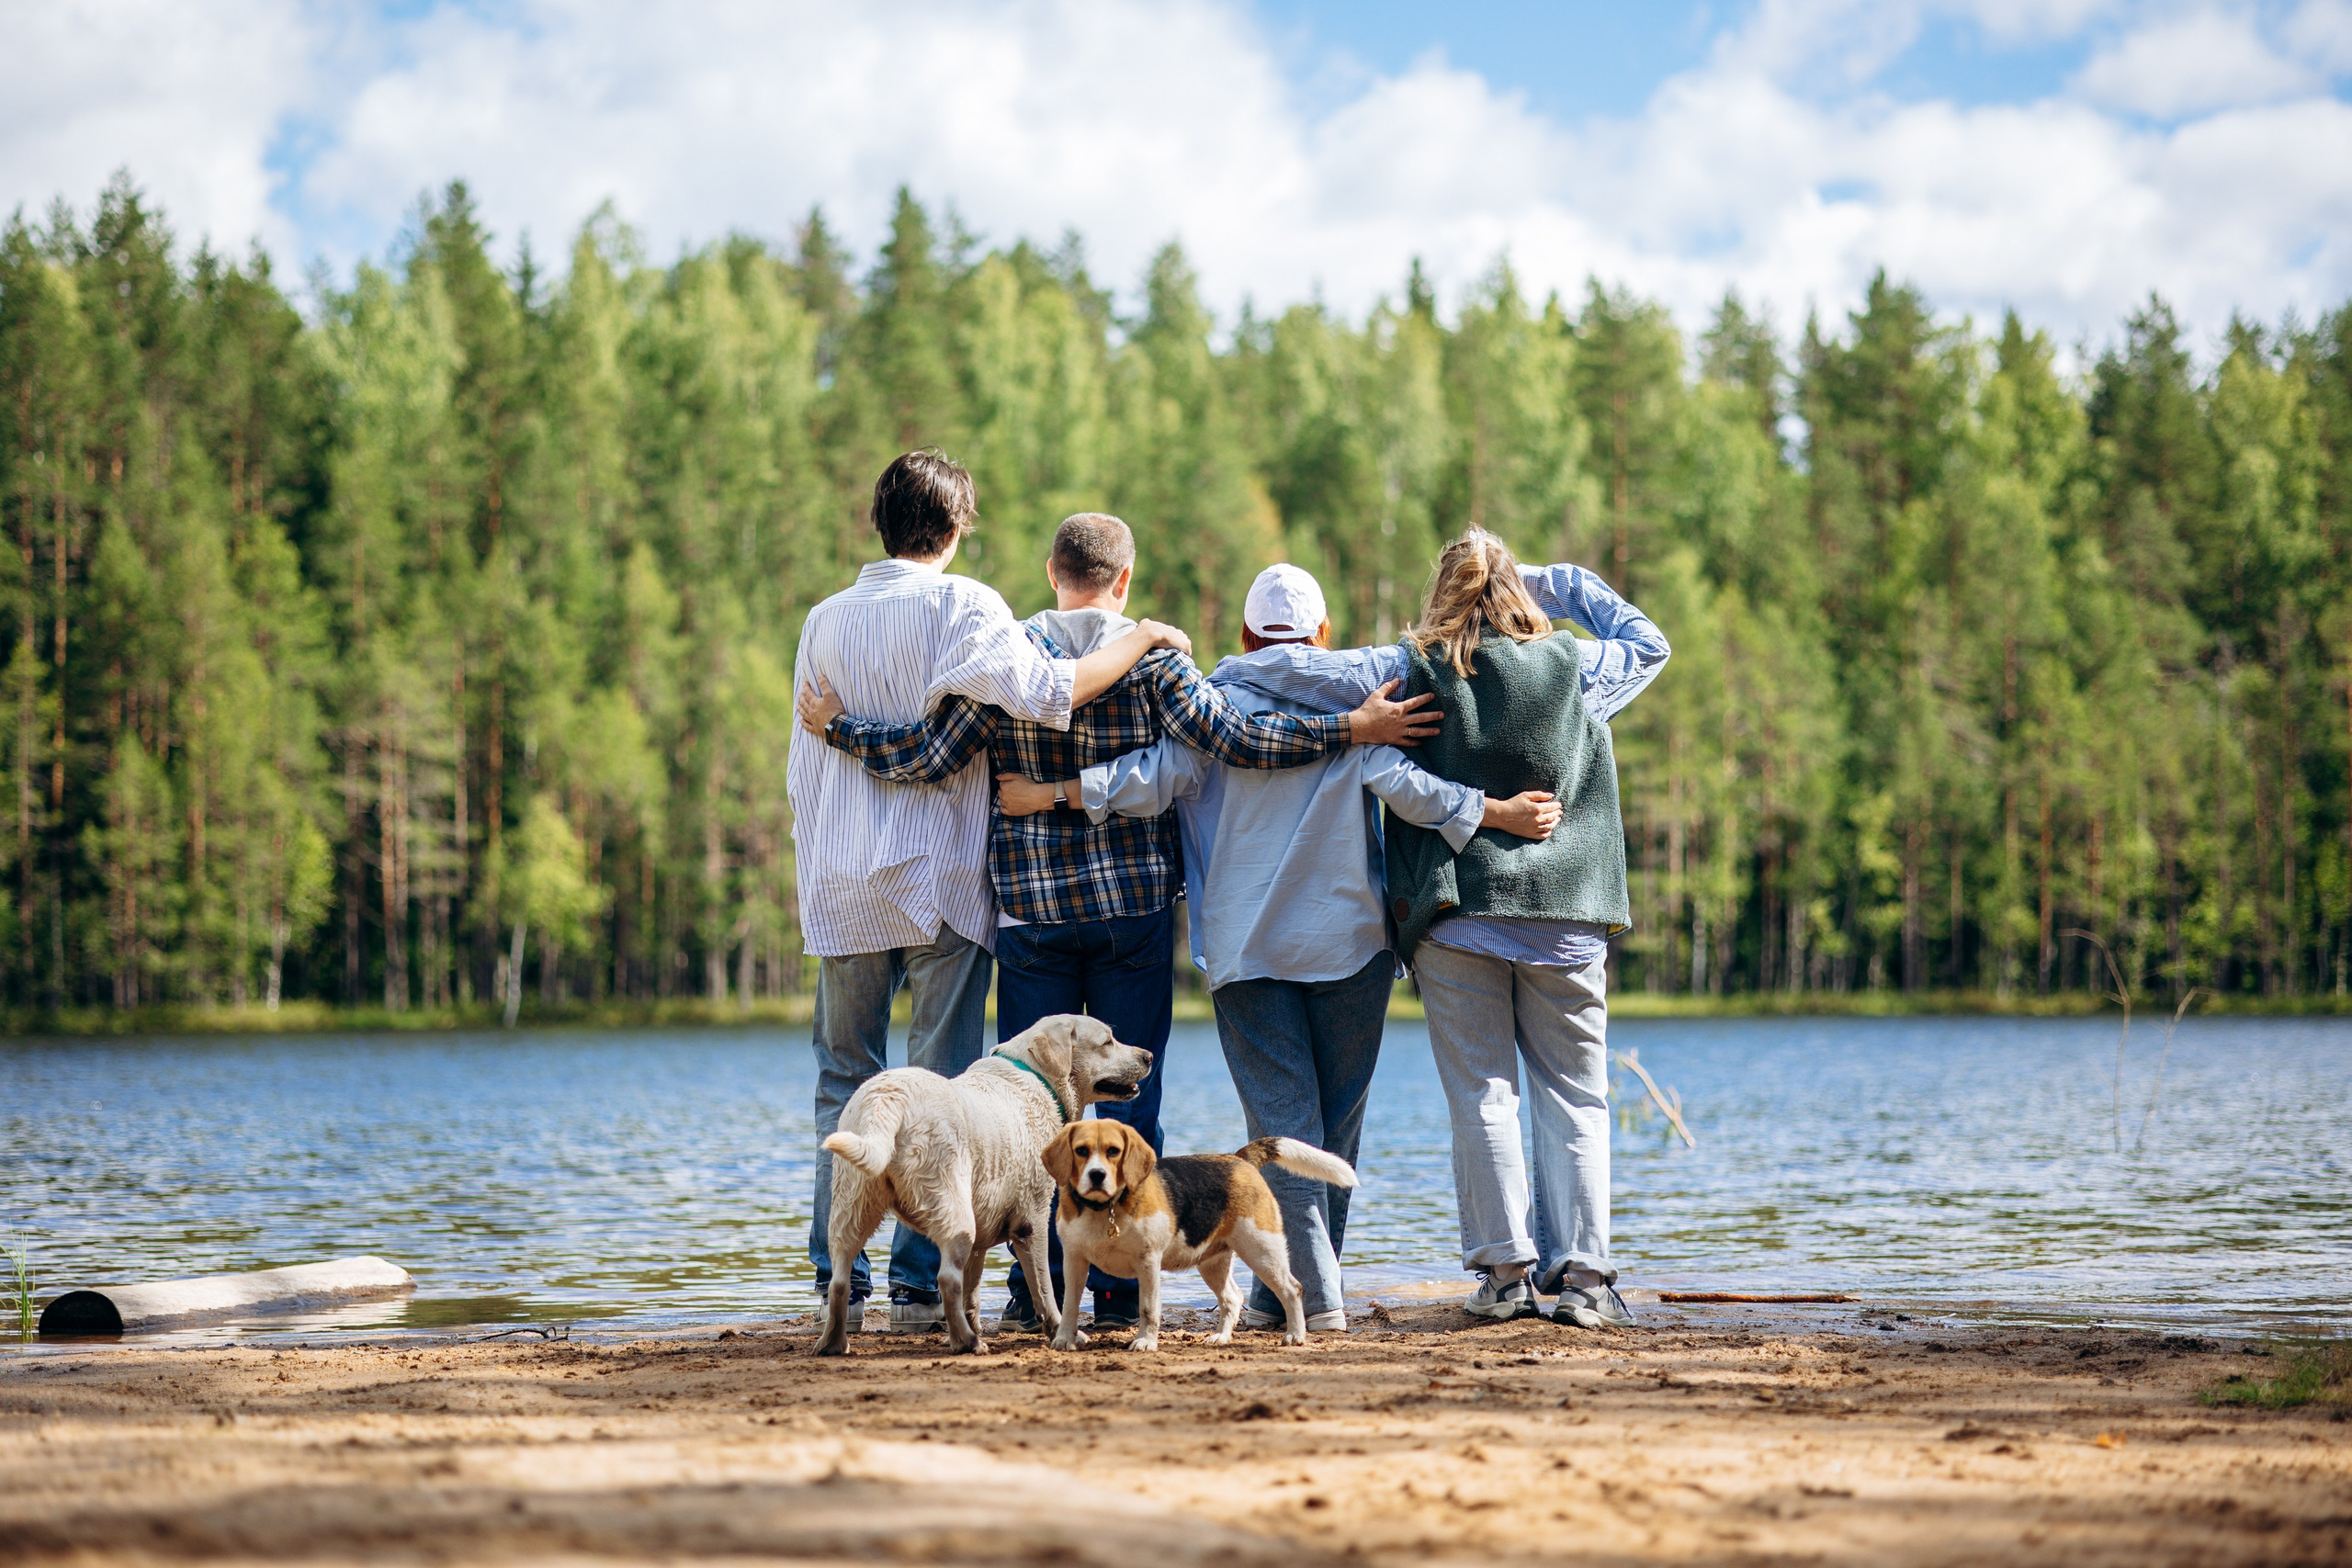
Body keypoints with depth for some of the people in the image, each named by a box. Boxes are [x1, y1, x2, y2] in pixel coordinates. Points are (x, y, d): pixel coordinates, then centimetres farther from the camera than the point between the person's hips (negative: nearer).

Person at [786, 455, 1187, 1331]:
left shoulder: (826, 620, 9)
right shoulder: (962, 607, -6)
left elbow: (804, 768, 13)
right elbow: (1046, 693, -19)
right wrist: (1141, 640, -6)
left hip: (843, 886, 4)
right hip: (940, 874, -4)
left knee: (845, 1081, 11)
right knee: (940, 1085, 0)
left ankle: (837, 1274, 9)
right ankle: (918, 1280, -4)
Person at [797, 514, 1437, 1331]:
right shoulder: (1150, 656, -3)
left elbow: (929, 754, -5)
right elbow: (1230, 737, -13)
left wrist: (836, 726, 10)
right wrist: (1352, 727, -9)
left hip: (1032, 909, 1)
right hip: (1135, 905, -1)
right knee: (1129, 1098, 5)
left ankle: (1035, 1290, 5)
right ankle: (1117, 1291, 4)